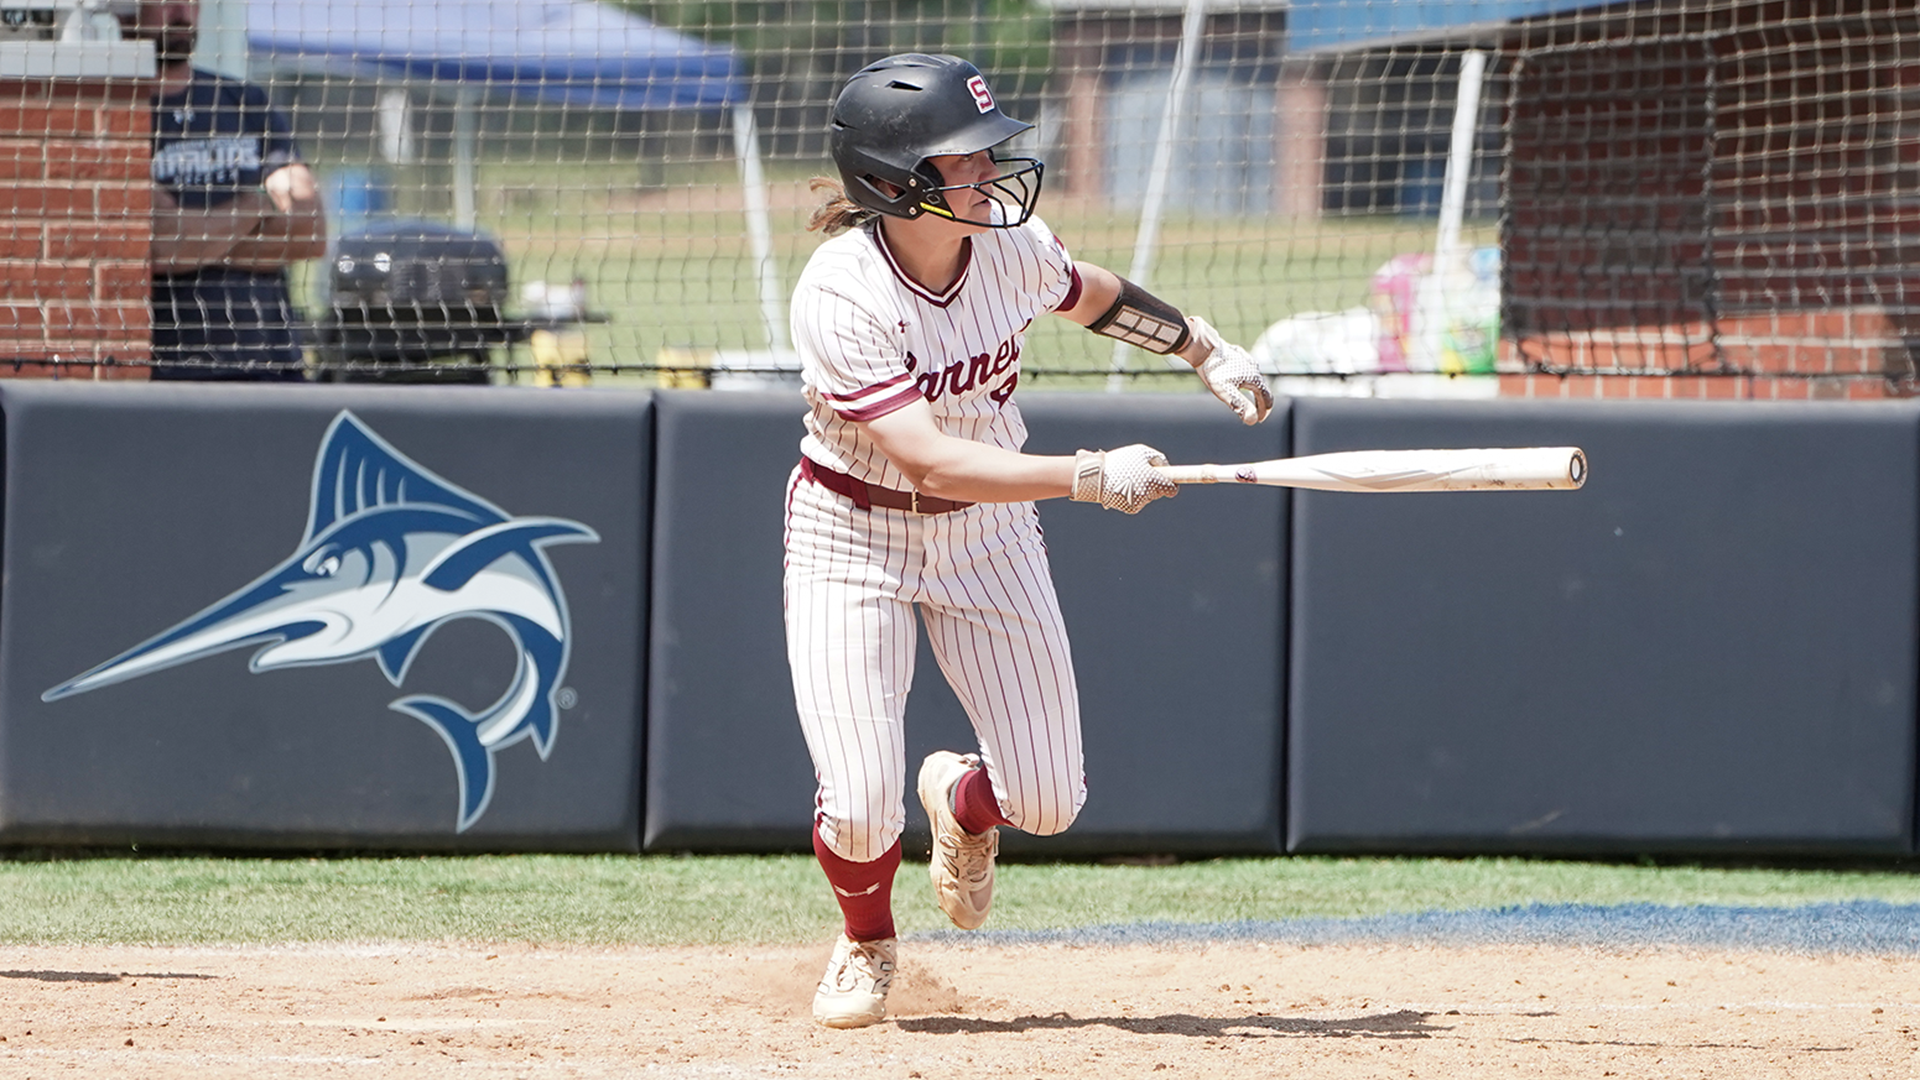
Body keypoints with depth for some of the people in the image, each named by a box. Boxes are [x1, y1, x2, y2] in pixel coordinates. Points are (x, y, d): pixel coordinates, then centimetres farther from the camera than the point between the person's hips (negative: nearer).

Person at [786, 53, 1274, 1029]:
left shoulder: (1010, 246, -13)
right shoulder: (840, 296, -30)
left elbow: (1091, 295, 13)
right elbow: (932, 462, -37)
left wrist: (1209, 351, 21)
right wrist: (1090, 476, -44)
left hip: (988, 533, 5)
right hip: (853, 535, -5)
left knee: (1048, 801, 0)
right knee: (861, 812, -15)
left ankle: (963, 799, 39)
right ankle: (866, 942, 21)